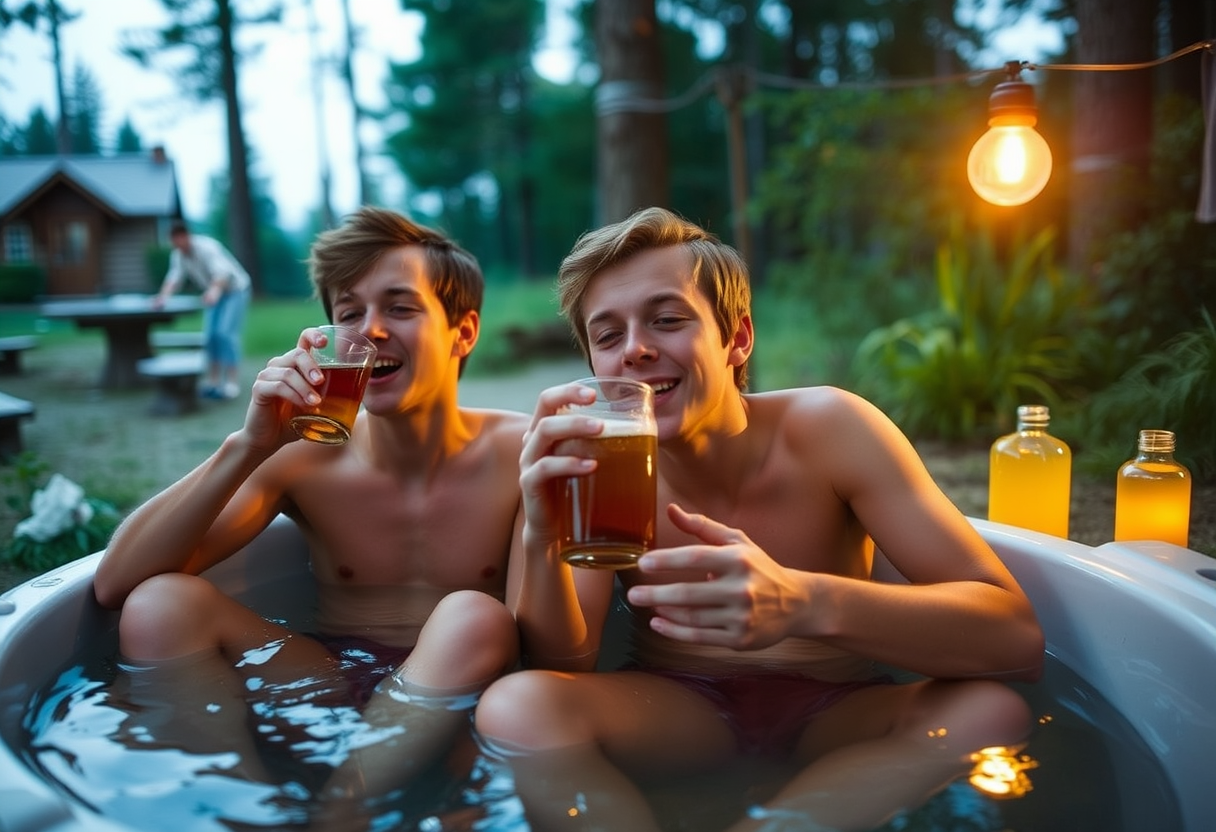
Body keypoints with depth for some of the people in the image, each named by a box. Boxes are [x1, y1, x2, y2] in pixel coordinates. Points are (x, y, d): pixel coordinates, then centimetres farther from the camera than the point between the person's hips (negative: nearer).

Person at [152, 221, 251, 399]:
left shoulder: (206, 247, -27)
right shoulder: (178, 255, -5)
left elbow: (222, 272, -42)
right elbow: (174, 276, -17)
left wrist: (214, 291, -62)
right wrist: (164, 295, -37)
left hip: (235, 290, -7)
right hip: (215, 294, 8)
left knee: (225, 332, -19)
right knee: (210, 334, 1)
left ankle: (232, 383, -18)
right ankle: (213, 381, 8)